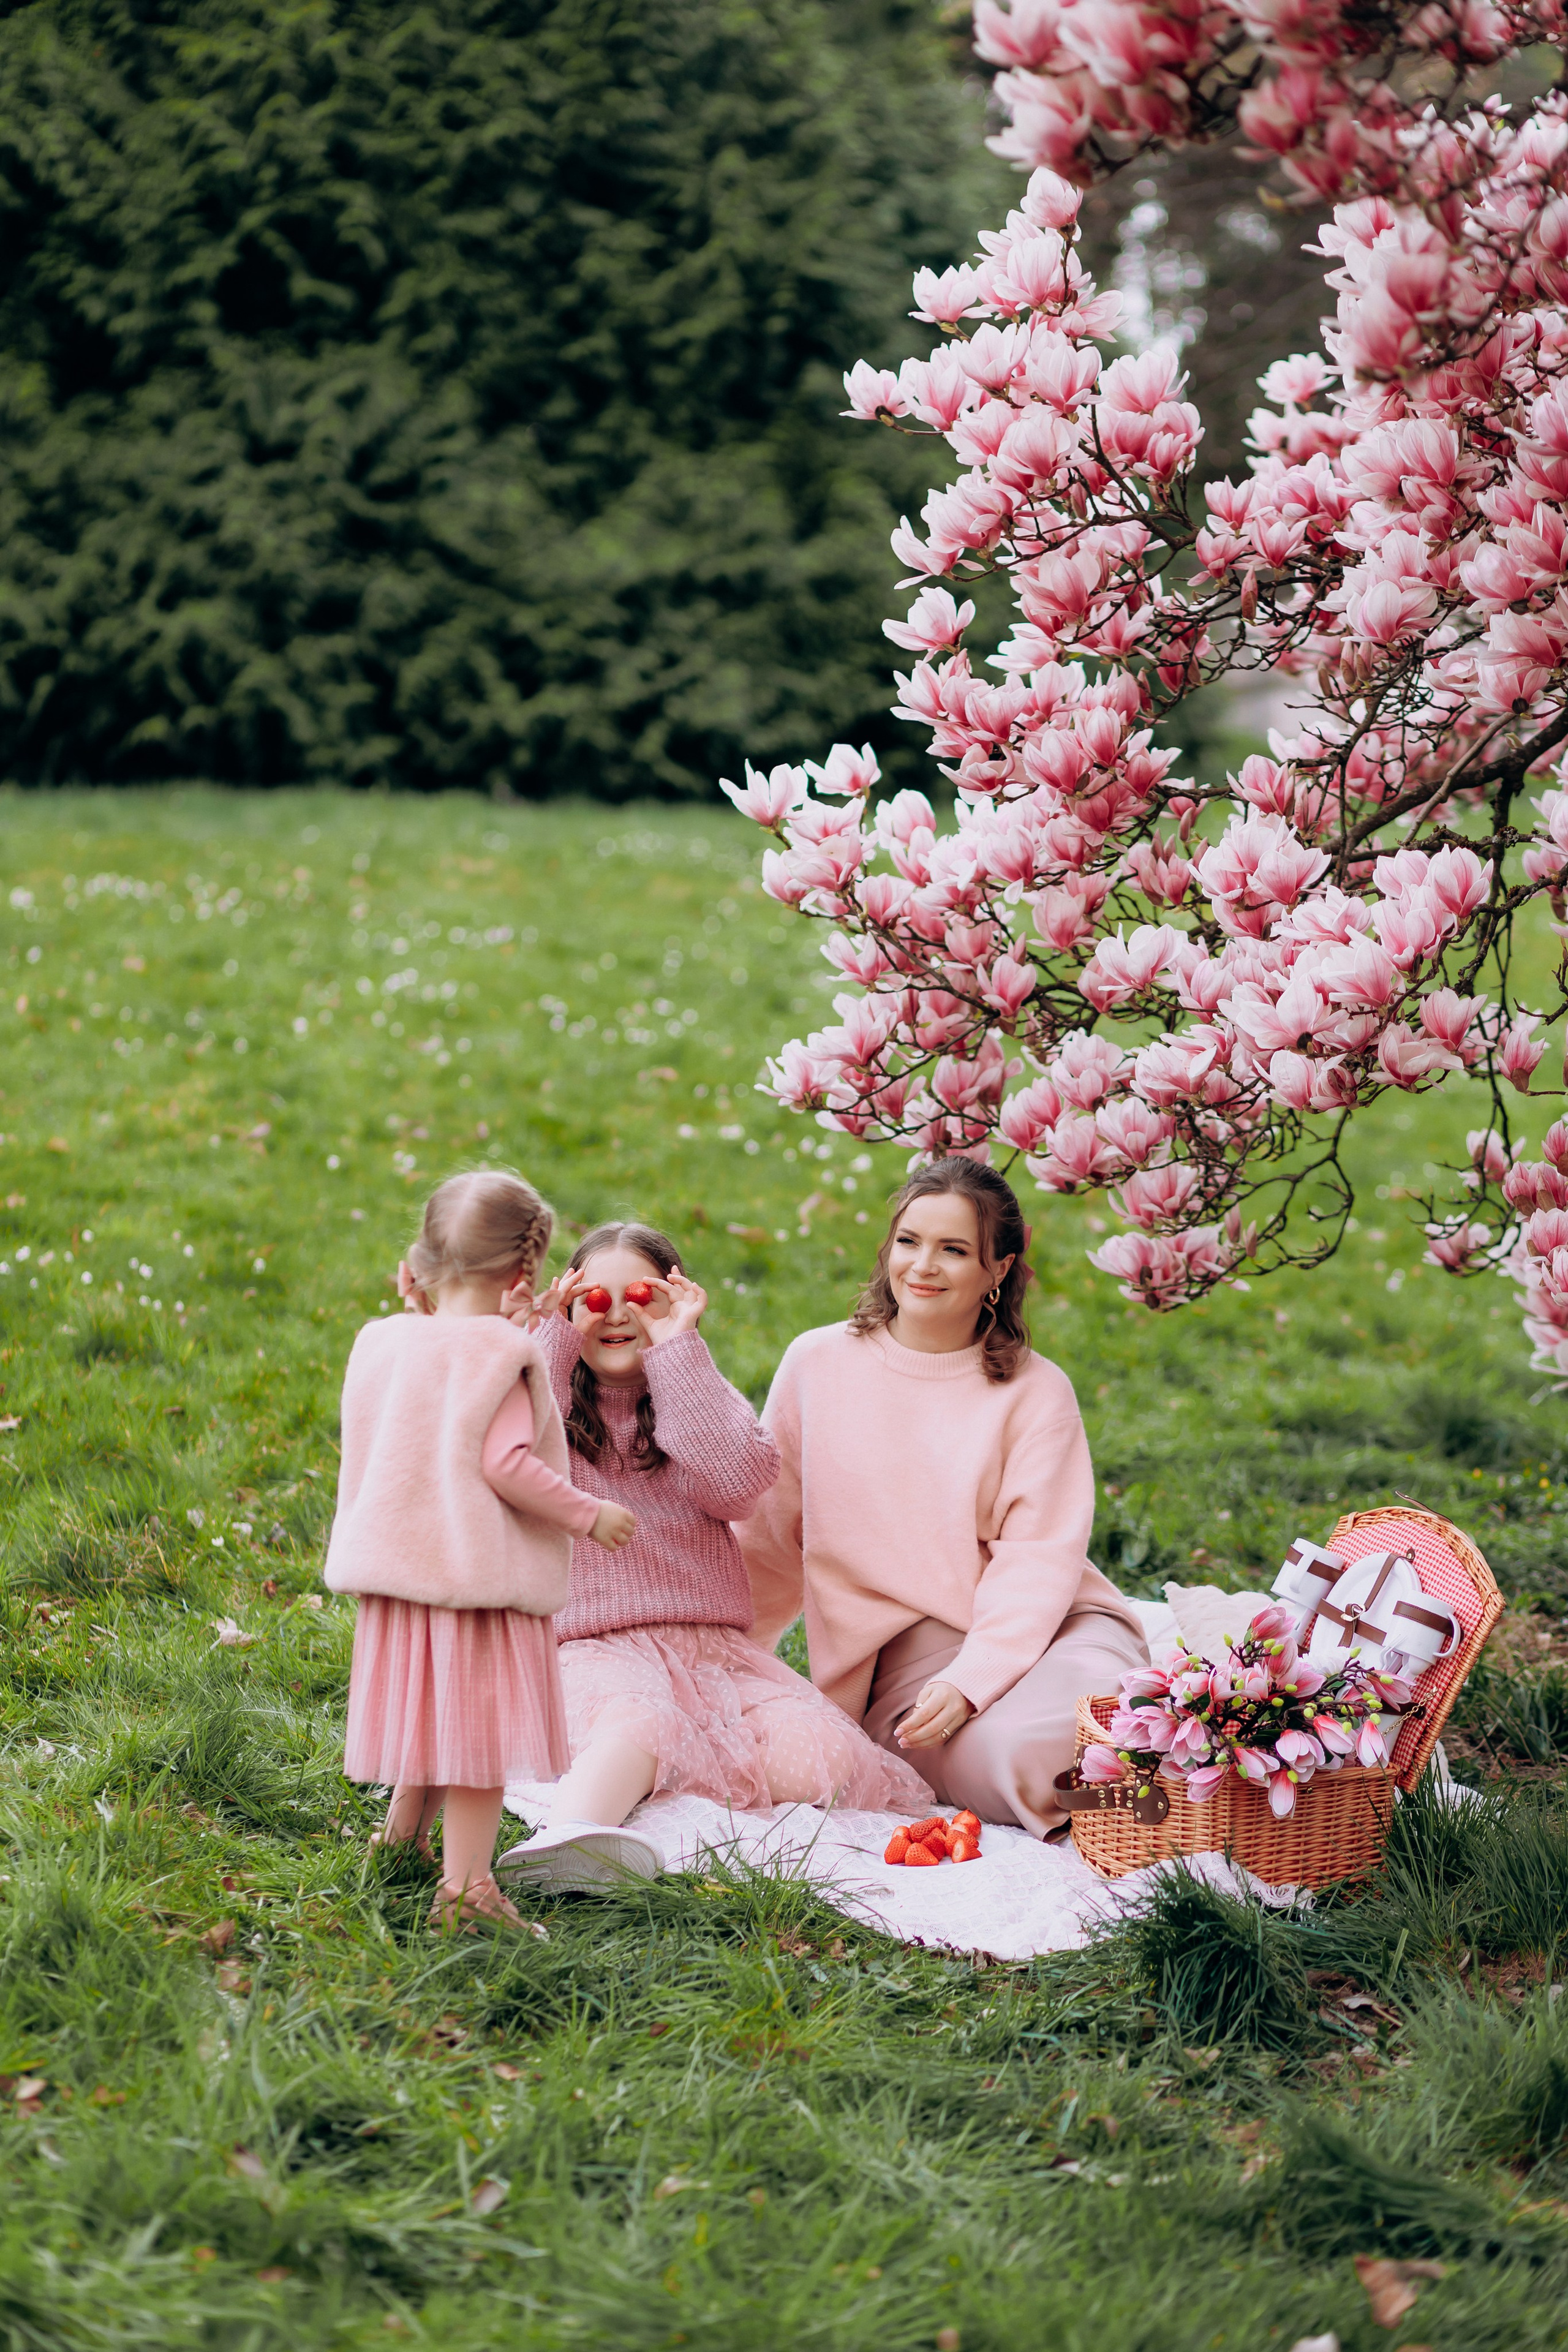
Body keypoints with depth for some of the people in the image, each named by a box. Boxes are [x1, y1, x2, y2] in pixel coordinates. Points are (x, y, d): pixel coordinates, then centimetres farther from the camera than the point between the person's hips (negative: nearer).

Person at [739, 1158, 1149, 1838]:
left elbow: (1037, 1559, -7)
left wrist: (969, 1681, -21)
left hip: (1047, 1624, 0)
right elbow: (769, 1537, 16)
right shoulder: (817, 1365, 6)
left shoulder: (1036, 1392, 2)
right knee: (1002, 1749, -34)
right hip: (908, 1647, 0)